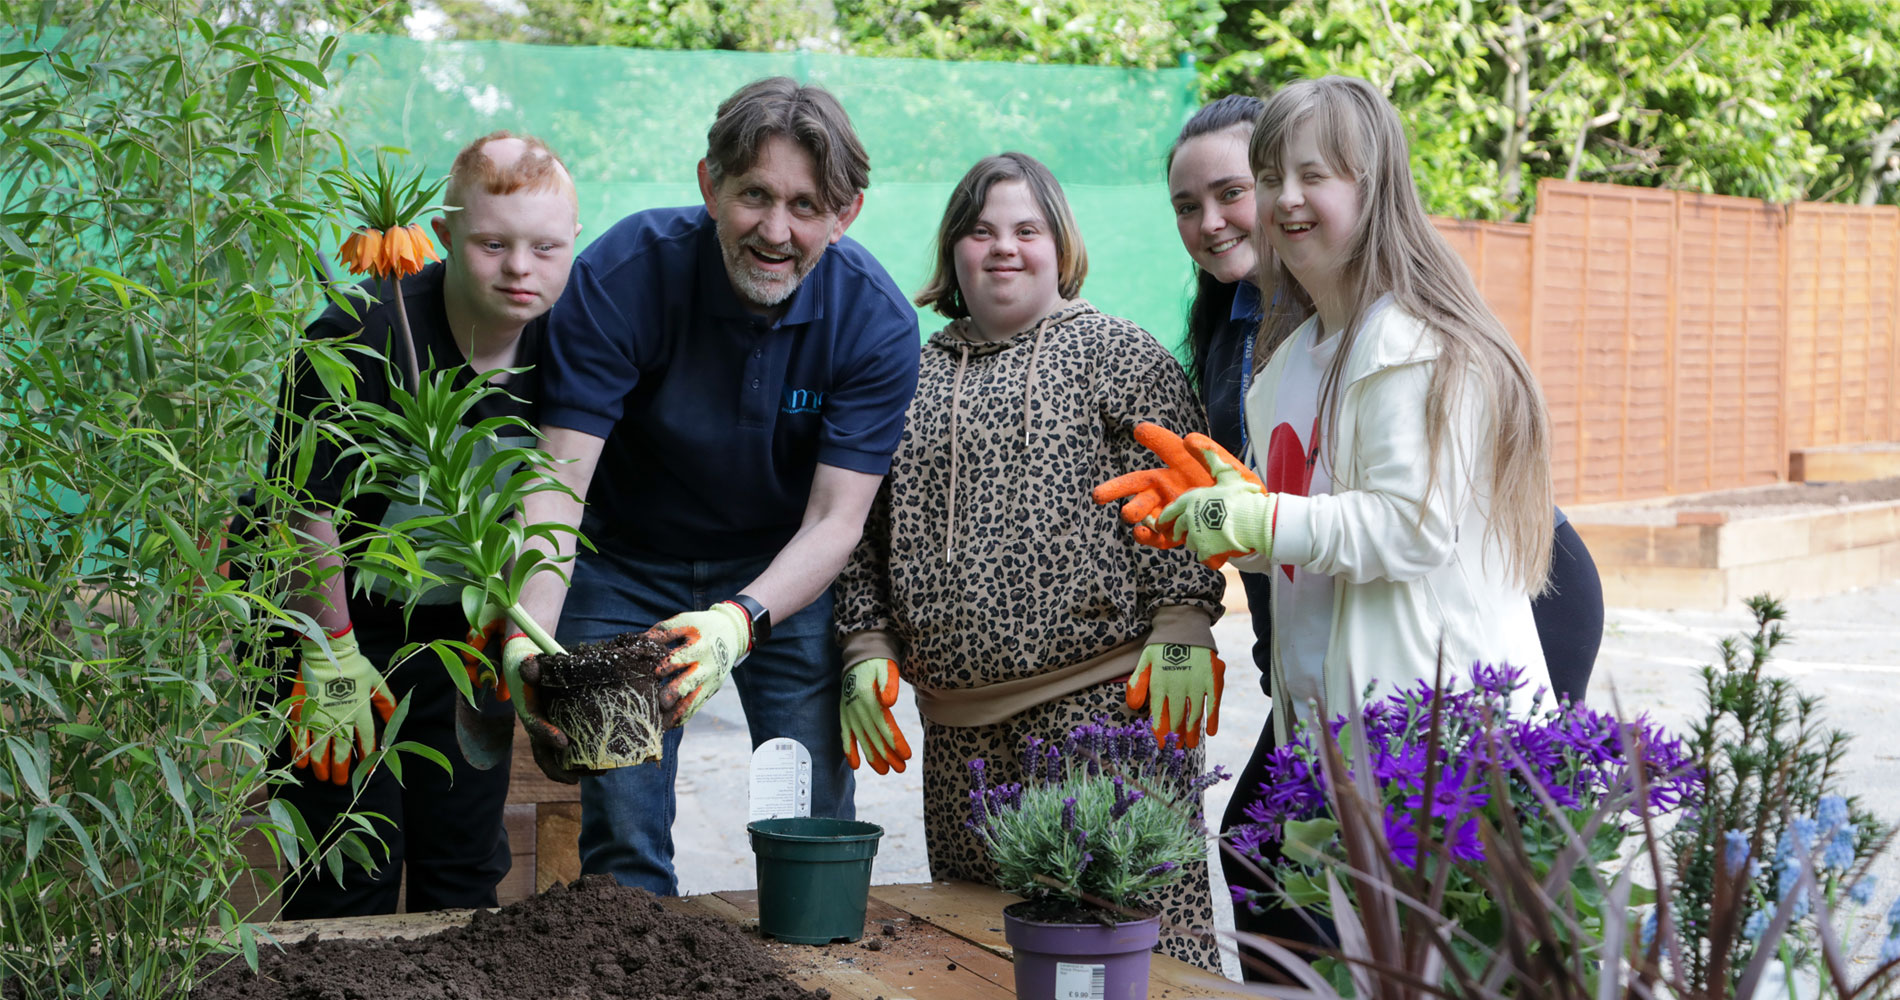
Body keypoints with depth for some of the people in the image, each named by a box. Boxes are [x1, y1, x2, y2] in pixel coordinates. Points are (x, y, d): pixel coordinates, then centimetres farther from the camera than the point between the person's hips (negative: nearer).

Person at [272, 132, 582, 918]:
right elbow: (305, 507, -19)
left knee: (467, 868, 10)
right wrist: (331, 655, -15)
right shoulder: (363, 337, -25)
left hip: (462, 627, 5)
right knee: (350, 875, -4)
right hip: (323, 613, -5)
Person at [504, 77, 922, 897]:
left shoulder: (876, 319, -20)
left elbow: (835, 519, -23)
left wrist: (737, 622, -42)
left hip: (785, 570, 1)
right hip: (626, 561, -1)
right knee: (623, 840, -3)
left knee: (817, 829, -2)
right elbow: (559, 479, -27)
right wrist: (531, 637, -43)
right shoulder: (621, 275, -23)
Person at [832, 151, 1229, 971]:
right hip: (958, 725, 5)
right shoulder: (912, 379, 18)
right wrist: (868, 648, 10)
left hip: (1104, 695, -5)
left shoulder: (1114, 353, 5)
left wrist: (1180, 631, -12)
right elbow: (869, 531, 21)